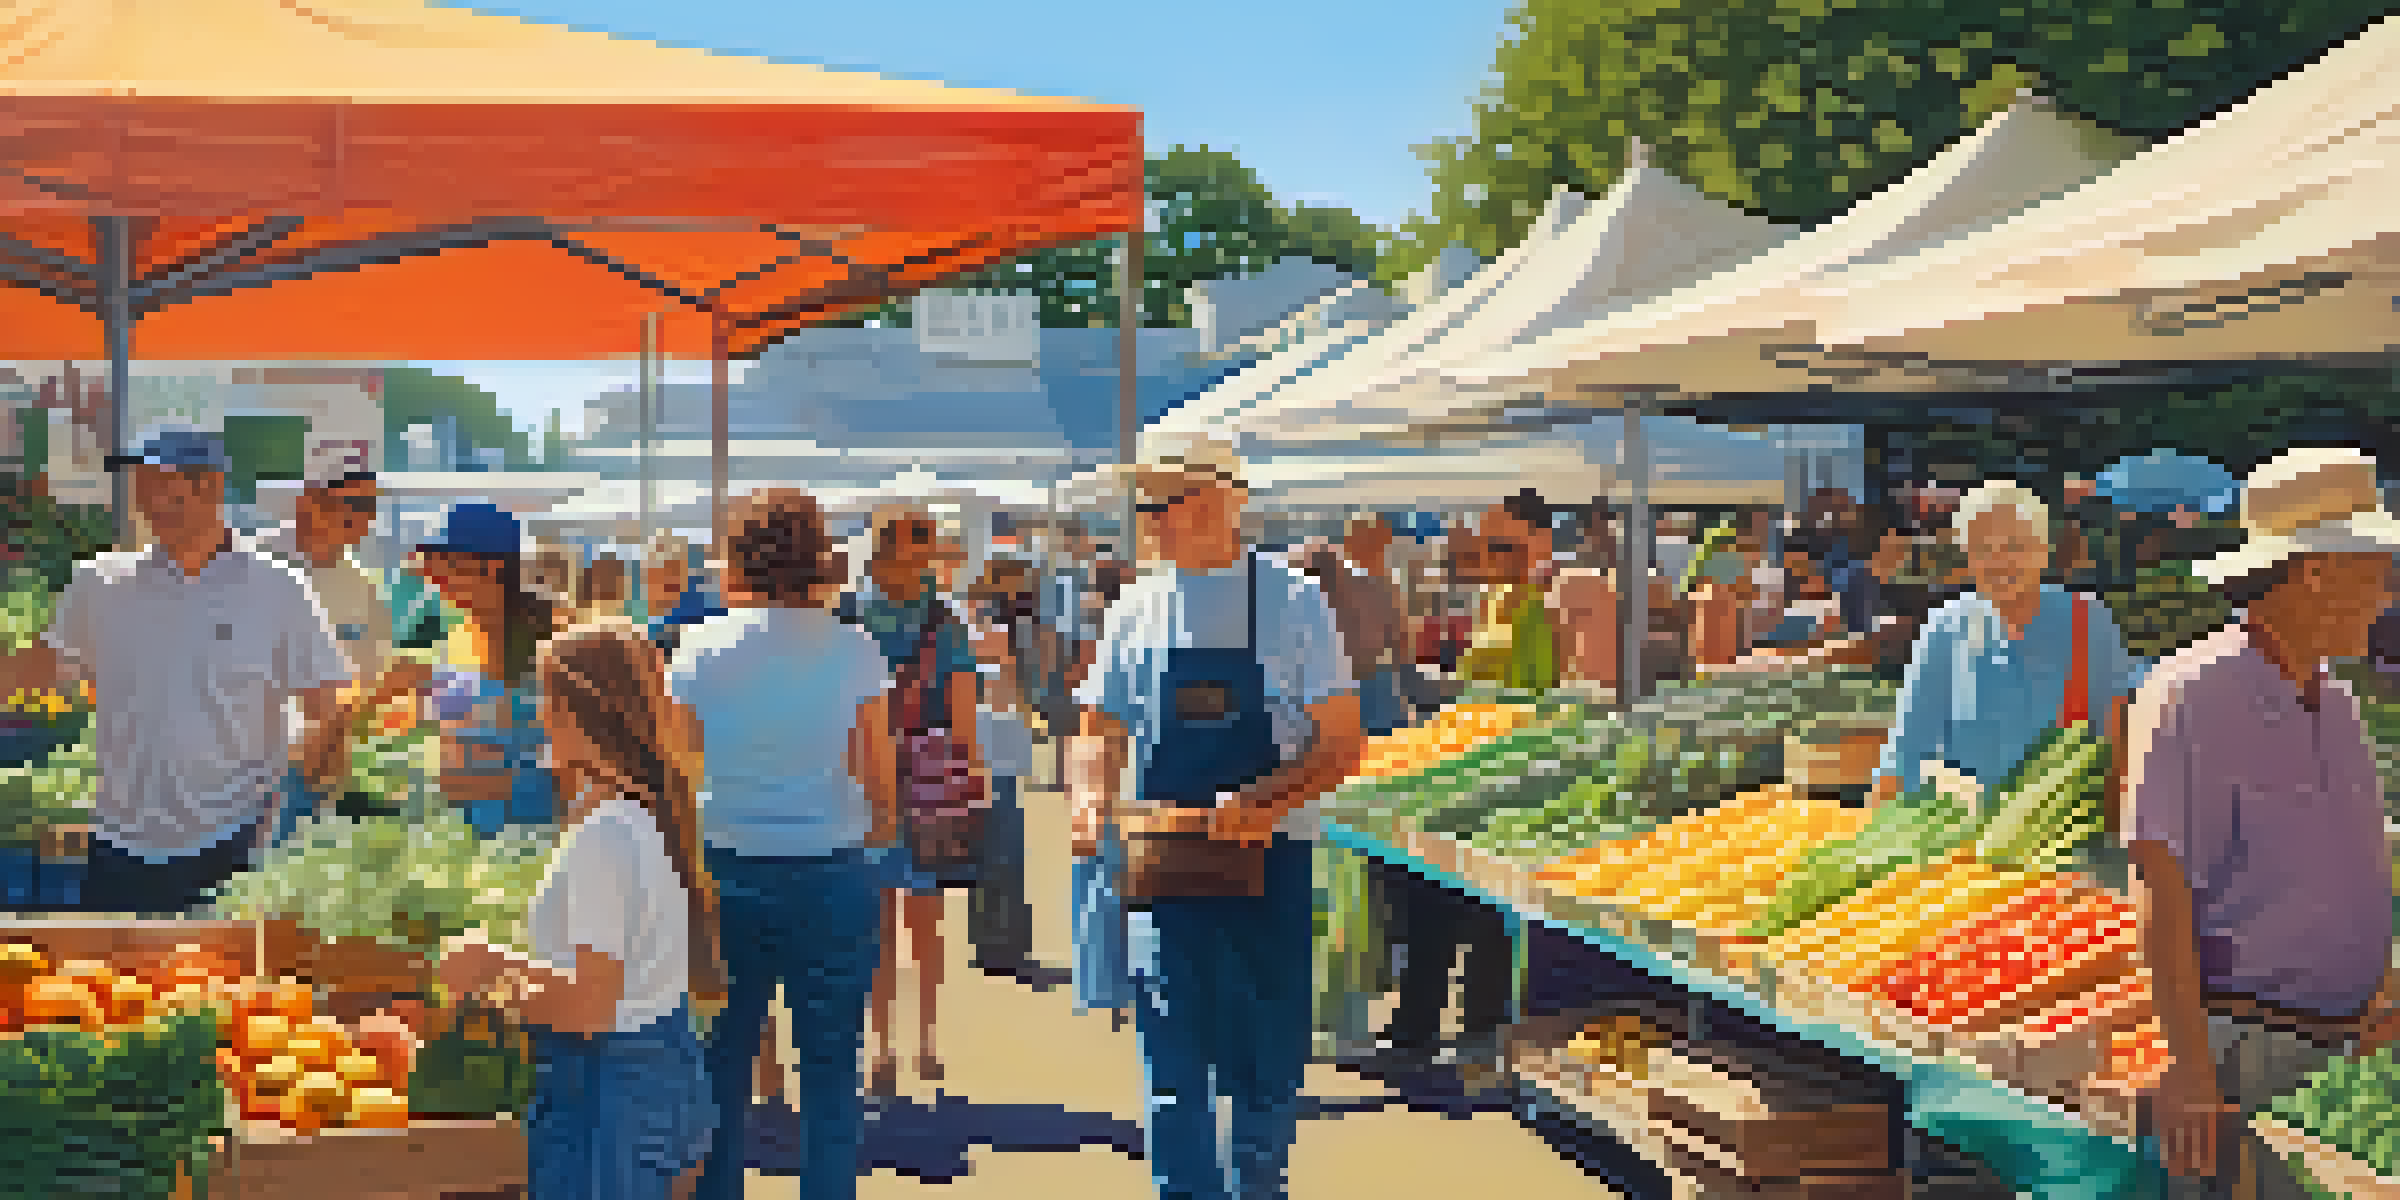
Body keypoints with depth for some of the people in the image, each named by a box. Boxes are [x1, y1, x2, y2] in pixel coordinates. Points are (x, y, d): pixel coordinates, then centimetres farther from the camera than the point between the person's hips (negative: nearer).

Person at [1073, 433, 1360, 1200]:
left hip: (1270, 869, -2)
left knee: (1267, 1065, 8)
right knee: (1172, 1066, -1)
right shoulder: (1136, 610, 7)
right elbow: (1104, 731, 14)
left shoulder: (1291, 603, -2)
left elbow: (1341, 747, -3)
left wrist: (1256, 800, -20)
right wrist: (1094, 802, -8)